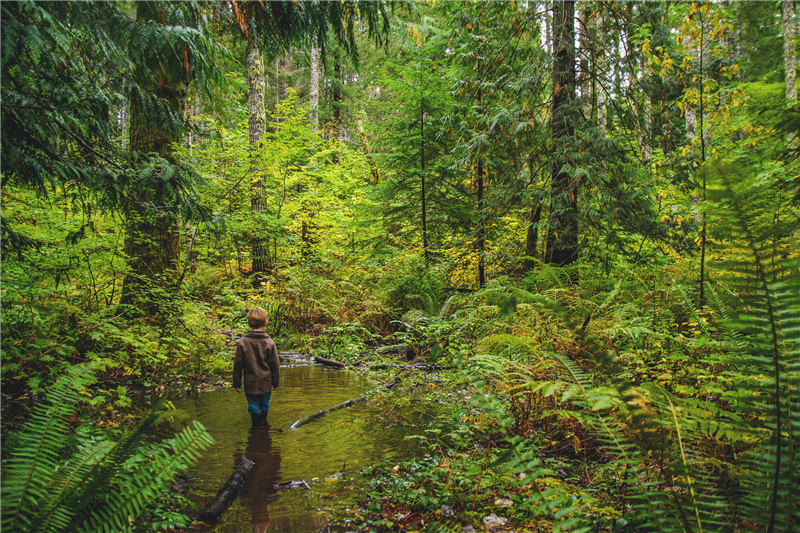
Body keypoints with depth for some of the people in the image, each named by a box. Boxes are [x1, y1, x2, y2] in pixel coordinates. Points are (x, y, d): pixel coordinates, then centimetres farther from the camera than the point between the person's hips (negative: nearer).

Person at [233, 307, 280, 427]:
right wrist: (275, 382, 9)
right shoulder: (269, 343, -10)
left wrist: (237, 383, 5)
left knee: (254, 407, 10)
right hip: (266, 383, 2)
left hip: (250, 384, -1)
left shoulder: (242, 342, -11)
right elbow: (275, 364, -4)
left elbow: (238, 365, -5)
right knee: (265, 406, 19)